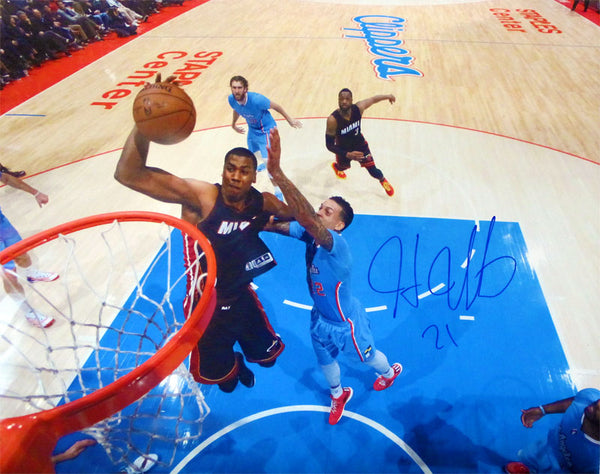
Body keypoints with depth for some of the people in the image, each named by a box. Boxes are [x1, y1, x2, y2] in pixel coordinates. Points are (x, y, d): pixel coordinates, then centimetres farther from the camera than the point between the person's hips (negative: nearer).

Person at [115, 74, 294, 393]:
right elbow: (129, 175, -38)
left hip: (242, 298, 4)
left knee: (268, 356, 25)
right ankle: (229, 366, 59)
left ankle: (237, 362, 61)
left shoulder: (263, 202, -15)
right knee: (212, 373, 20)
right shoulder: (200, 196, -29)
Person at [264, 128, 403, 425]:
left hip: (346, 322, -6)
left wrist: (276, 172, -68)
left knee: (367, 355, 26)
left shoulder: (337, 244, -41)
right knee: (325, 361, 29)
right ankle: (338, 395, 61)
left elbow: (305, 219, -58)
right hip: (320, 317, 6)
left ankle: (390, 372, 62)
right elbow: (277, 225, -23)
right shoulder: (310, 232, -18)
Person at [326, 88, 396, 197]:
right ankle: (336, 166, 71)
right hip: (343, 149, -1)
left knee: (373, 171, 1)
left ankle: (383, 180, 40)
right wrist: (347, 155, -39)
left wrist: (387, 96, 11)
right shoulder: (333, 120, -37)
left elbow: (373, 99, -6)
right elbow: (329, 145, -31)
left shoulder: (358, 108, -28)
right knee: (343, 166, 29)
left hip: (359, 144, 1)